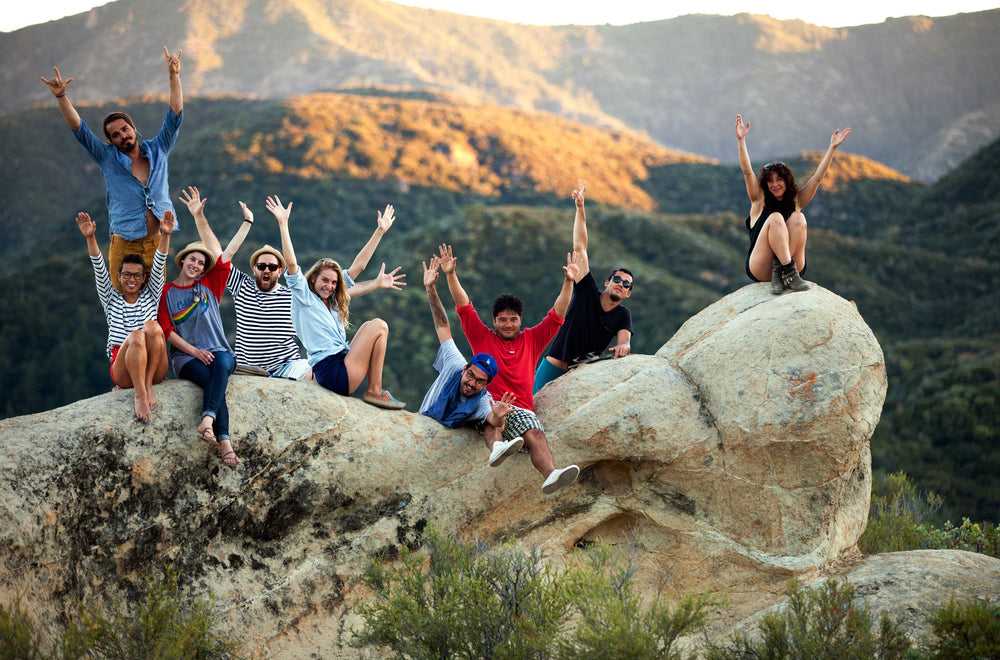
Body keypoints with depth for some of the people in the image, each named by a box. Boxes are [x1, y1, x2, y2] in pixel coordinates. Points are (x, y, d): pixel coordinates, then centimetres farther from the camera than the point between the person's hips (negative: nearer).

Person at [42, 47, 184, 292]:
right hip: (124, 245, -1)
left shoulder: (157, 151, 10)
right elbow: (79, 129, -1)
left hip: (157, 244, 1)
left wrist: (174, 77, -5)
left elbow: (174, 116, 5)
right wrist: (62, 97, -15)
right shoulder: (108, 158, 7)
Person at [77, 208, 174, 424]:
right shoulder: (111, 299, 19)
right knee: (136, 336, -34)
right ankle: (140, 396, -43)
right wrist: (90, 238, -11)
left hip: (155, 368, 1)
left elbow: (159, 264, 5)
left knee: (152, 327, -29)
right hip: (122, 369, -1)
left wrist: (165, 235, -11)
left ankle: (148, 385, -29)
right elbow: (99, 269, 5)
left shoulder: (150, 296, 19)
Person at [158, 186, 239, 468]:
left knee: (222, 363, -37)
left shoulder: (209, 286, 17)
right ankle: (224, 443, -50)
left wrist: (199, 217, -1)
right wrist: (193, 351, -9)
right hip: (185, 357, -2)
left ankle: (208, 419, -55)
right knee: (212, 380, -34)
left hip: (218, 351, 2)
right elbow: (166, 330, 5)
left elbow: (219, 257, 3)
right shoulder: (166, 292, 13)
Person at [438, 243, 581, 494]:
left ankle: (550, 475, -59)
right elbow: (464, 307, 12)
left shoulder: (531, 340, 23)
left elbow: (556, 316, 17)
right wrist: (451, 275, 2)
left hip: (521, 410, 1)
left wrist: (568, 282, 6)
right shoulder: (483, 338, 20)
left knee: (536, 435, -31)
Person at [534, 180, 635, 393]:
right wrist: (580, 208, -4)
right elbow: (579, 248, 0)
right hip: (552, 369, -2)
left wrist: (623, 347, -37)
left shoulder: (623, 315, 8)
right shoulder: (588, 293, 2)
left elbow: (625, 340, -9)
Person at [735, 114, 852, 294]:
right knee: (775, 218, -23)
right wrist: (741, 140, -14)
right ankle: (788, 269, -39)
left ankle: (781, 271, -32)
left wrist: (832, 147, 4)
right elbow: (747, 172, -3)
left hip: (792, 261, 2)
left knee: (797, 218, -19)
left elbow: (817, 177, 10)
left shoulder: (796, 201, 15)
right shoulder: (760, 200, 9)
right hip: (760, 269, -2)